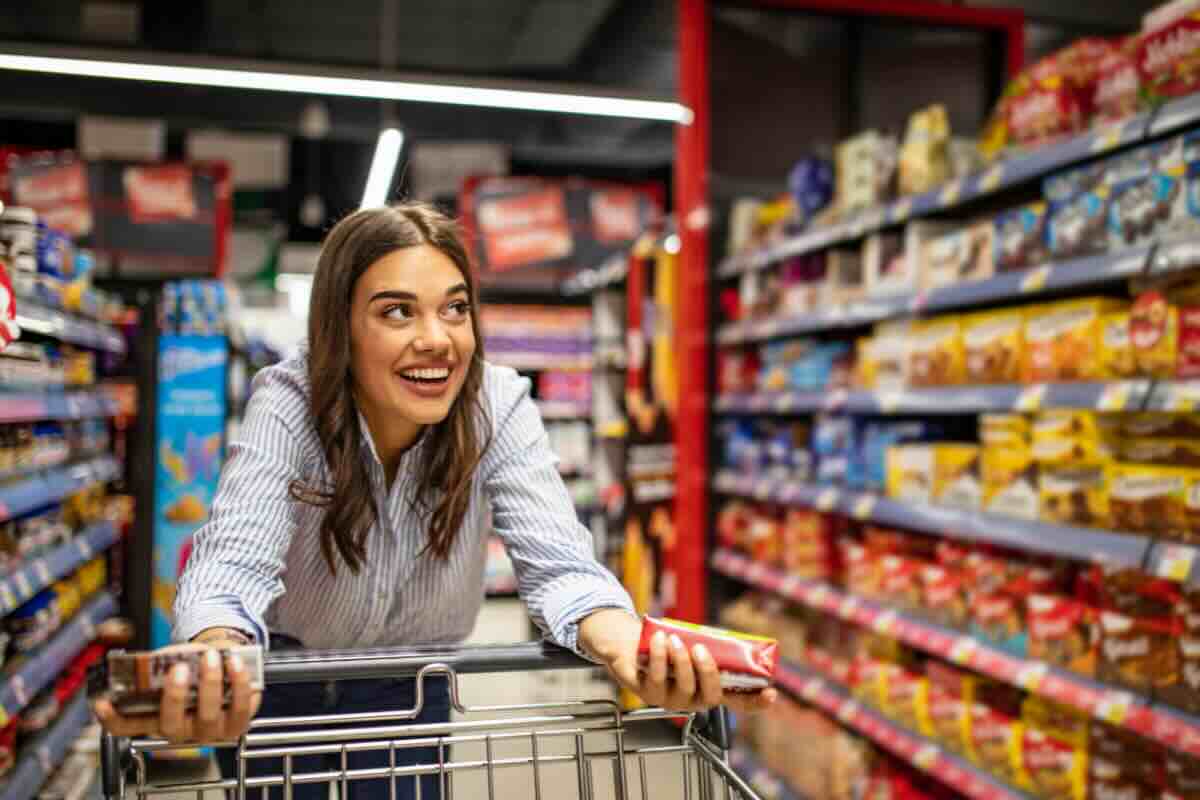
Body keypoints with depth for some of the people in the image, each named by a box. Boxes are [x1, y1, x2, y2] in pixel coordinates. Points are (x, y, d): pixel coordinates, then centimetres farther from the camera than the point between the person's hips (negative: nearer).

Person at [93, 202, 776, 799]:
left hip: (408, 690, 1)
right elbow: (235, 562, -38)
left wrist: (624, 645, -53)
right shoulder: (289, 404, -26)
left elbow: (558, 563, -30)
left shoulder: (501, 408, -22)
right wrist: (213, 660, -61)